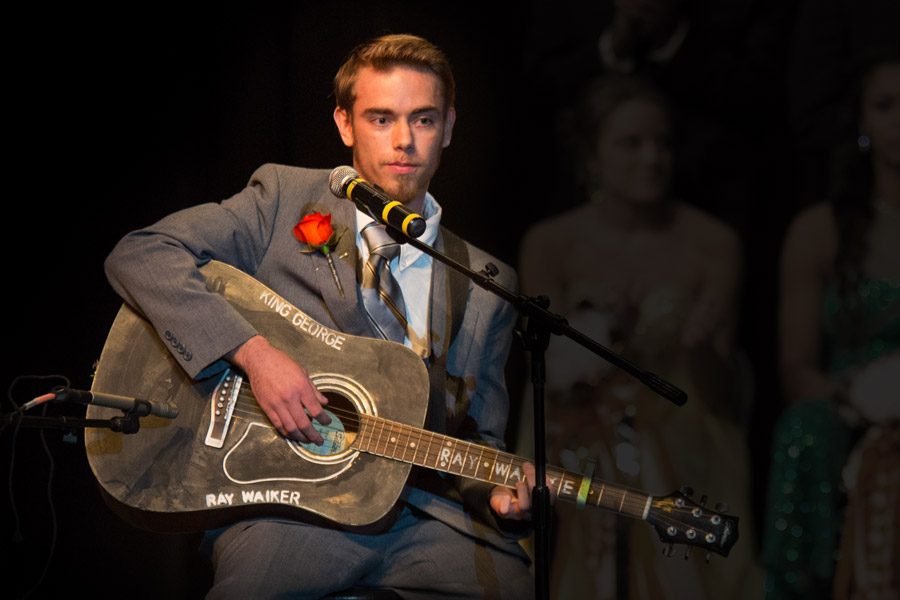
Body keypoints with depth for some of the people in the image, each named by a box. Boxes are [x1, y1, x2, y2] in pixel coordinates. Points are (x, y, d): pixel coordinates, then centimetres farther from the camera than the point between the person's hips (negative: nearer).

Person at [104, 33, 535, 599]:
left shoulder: (487, 284, 17)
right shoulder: (286, 200, 8)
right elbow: (138, 255, -4)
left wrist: (502, 490, -2)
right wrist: (253, 351, -15)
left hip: (422, 507, 3)